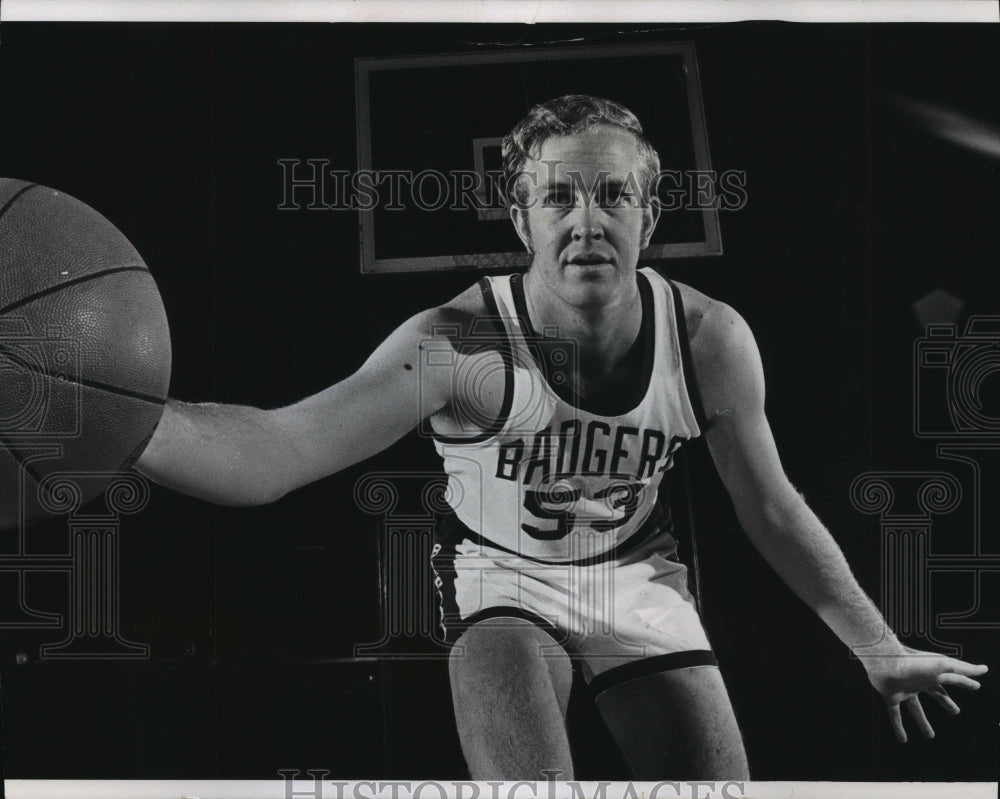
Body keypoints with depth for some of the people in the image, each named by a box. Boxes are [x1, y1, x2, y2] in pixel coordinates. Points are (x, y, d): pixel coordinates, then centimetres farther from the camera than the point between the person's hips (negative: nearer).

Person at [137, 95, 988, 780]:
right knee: (527, 778, -28)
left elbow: (773, 510, -2)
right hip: (503, 579, -3)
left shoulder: (710, 341, -20)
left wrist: (880, 649, 5)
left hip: (639, 579, 4)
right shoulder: (460, 344, -31)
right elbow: (275, 451, -45)